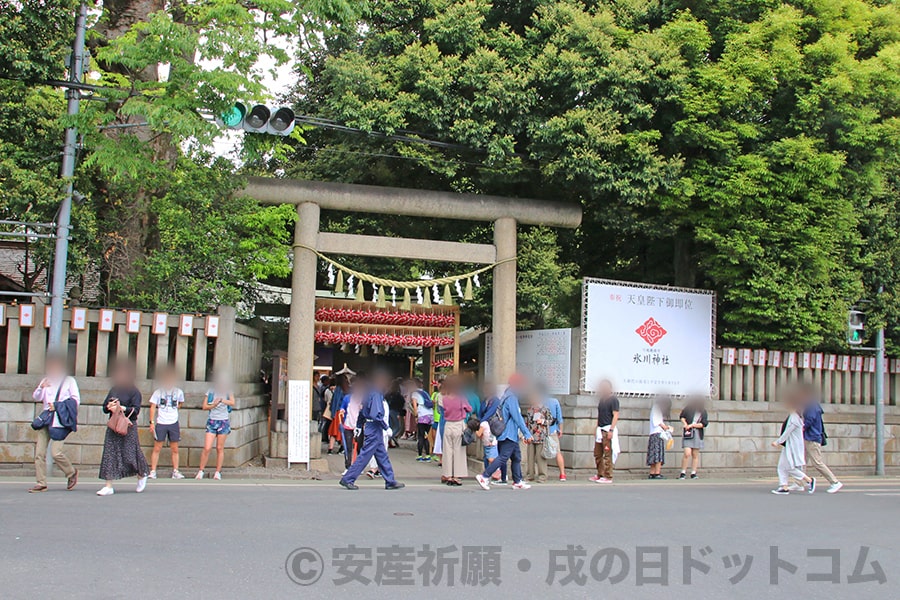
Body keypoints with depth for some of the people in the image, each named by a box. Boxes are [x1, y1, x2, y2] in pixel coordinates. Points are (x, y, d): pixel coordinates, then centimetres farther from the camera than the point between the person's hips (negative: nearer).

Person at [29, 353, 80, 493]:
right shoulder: (46, 380, 17)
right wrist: (41, 388, -9)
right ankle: (41, 483, 3)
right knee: (39, 452, -3)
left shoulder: (69, 381, 4)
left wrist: (57, 405, -7)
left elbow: (76, 399, 0)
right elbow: (36, 398, 11)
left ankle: (72, 473, 13)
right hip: (46, 419, 5)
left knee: (56, 452, -12)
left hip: (60, 422, -5)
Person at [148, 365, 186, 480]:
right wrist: (152, 422, -6)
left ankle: (175, 471, 11)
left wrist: (174, 408, 8)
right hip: (160, 423, -2)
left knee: (175, 449, 5)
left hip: (174, 423, 2)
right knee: (157, 448, 0)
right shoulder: (158, 392, -1)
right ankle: (152, 471, 5)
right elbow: (153, 407, 0)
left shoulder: (178, 392, 5)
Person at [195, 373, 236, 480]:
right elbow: (204, 406, 2)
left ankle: (218, 472, 13)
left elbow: (232, 403, -11)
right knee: (207, 448, -6)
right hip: (212, 421, 0)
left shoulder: (228, 392, 5)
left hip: (224, 422, 0)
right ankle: (201, 471, 6)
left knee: (220, 448, 5)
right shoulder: (210, 392, 5)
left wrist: (221, 400, -23)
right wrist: (214, 405, -15)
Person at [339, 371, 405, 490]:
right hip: (374, 430, -10)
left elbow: (361, 412, 18)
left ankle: (390, 481, 18)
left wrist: (360, 425, 22)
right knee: (364, 456, -4)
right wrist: (386, 427, -16)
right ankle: (347, 479, 1)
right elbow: (377, 415, -26)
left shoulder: (370, 393, 12)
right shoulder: (376, 395, -18)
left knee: (382, 456, 13)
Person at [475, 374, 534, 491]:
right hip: (509, 434, -10)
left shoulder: (507, 397, 15)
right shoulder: (511, 398, -15)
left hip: (511, 435, 10)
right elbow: (518, 418, -18)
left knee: (516, 457, 14)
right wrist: (527, 434, -15)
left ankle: (517, 482, 18)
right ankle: (484, 477, -10)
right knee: (503, 457, -10)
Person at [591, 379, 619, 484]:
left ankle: (608, 477, -3)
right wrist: (596, 429, 18)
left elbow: (615, 415, -12)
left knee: (607, 454, -6)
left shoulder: (613, 399, -7)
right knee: (597, 454, 10)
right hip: (600, 430, 8)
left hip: (608, 430, -8)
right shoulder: (601, 399, 17)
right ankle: (600, 475, 19)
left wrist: (611, 430, -19)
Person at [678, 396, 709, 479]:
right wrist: (685, 423, -4)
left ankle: (693, 474, 14)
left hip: (697, 435, 2)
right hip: (687, 434, -2)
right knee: (687, 453, -14)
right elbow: (681, 417, 14)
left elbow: (704, 424, -5)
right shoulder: (688, 409, 0)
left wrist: (692, 425, -11)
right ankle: (683, 473, -5)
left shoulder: (703, 412, 2)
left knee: (695, 455, 6)